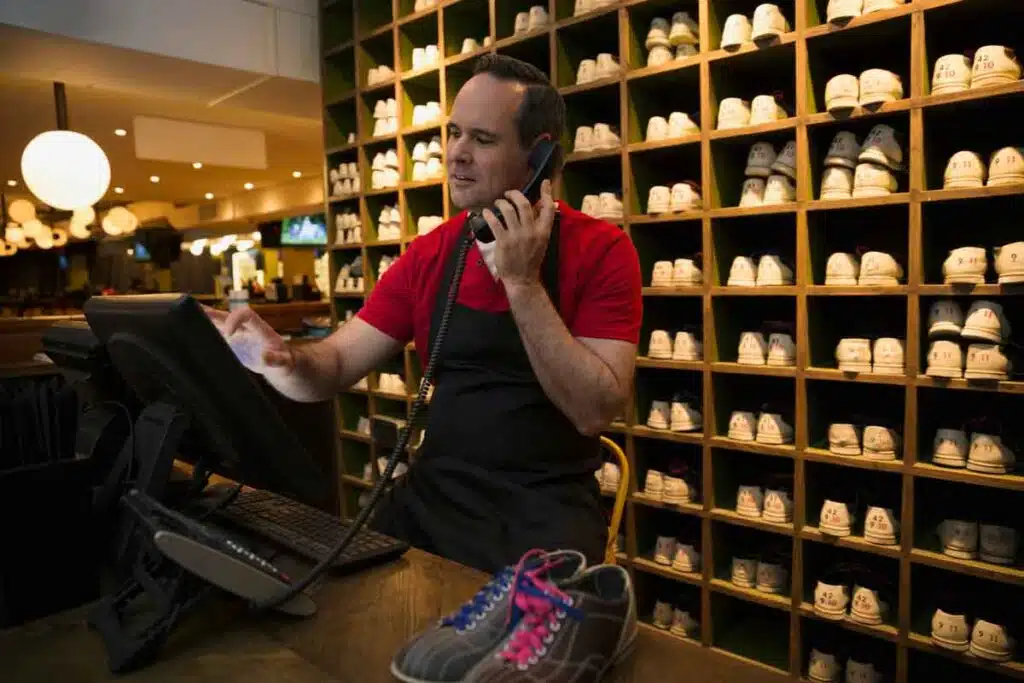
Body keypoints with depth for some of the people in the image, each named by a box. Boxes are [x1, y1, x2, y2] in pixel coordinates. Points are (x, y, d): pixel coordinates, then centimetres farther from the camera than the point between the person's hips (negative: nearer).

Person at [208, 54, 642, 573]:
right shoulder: (429, 254, 4)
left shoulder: (601, 249, -9)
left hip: (545, 507, -3)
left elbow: (594, 411, -17)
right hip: (433, 491, 4)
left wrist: (522, 282, -21)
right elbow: (335, 367, 2)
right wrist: (285, 359, -21)